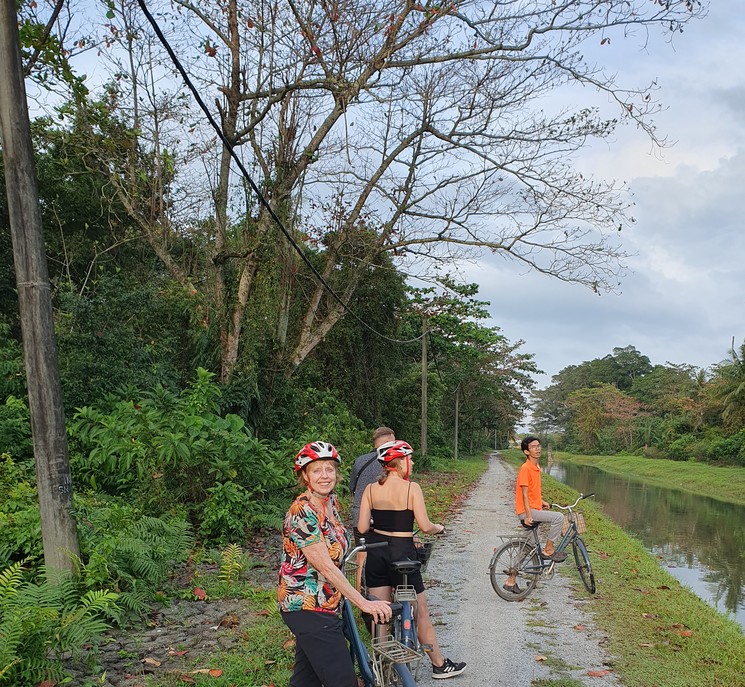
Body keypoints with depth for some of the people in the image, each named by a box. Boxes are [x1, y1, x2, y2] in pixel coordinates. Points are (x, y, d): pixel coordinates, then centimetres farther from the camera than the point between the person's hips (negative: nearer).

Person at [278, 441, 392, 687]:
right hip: (308, 608, -9)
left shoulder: (331, 501, 5)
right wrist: (364, 603, -24)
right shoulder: (302, 512, -21)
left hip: (320, 605, 9)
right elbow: (326, 567, -24)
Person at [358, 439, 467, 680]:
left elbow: (362, 528, -4)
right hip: (402, 551, -4)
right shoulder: (411, 488, -12)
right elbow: (425, 526, -13)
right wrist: (439, 528, 9)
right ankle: (439, 665, 27)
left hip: (376, 553, 4)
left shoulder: (371, 489, -1)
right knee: (420, 612, 12)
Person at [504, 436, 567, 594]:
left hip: (534, 509, 9)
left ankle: (511, 581, 17)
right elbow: (524, 493, -19)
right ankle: (548, 550, -5)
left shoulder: (536, 467, 12)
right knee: (559, 517, -20)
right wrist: (528, 515, -22)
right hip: (527, 511, -9)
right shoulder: (525, 468, -16)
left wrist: (542, 501, 20)